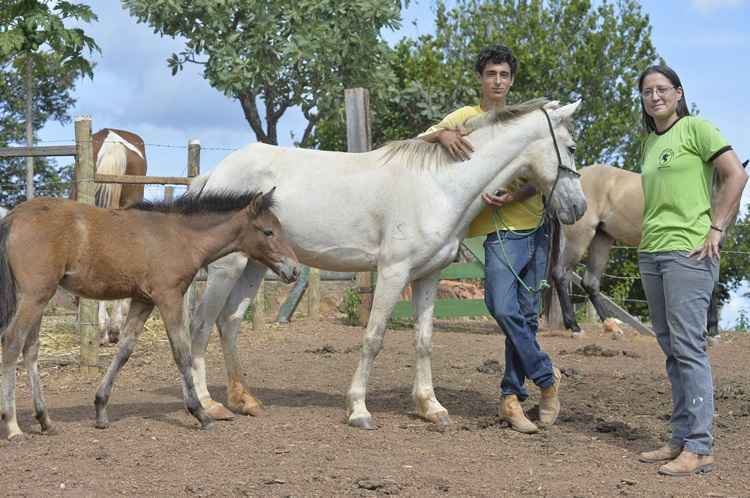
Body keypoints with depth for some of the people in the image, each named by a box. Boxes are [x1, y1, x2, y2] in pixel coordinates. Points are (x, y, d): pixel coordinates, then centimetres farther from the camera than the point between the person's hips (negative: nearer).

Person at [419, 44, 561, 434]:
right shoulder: (465, 118, 7)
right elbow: (420, 140, -1)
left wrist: (511, 197, -17)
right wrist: (442, 135, -23)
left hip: (536, 226, 3)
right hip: (501, 231, -3)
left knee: (526, 316, 4)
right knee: (503, 308, -20)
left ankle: (512, 397, 12)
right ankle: (546, 377, -4)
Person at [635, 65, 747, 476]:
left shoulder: (696, 128, -3)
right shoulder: (649, 143, 18)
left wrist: (716, 229, -13)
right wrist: (647, 235, 13)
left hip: (688, 251, -8)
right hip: (651, 253, 8)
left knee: (688, 346, -10)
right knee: (670, 348, 8)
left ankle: (700, 447, -7)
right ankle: (681, 440, 13)